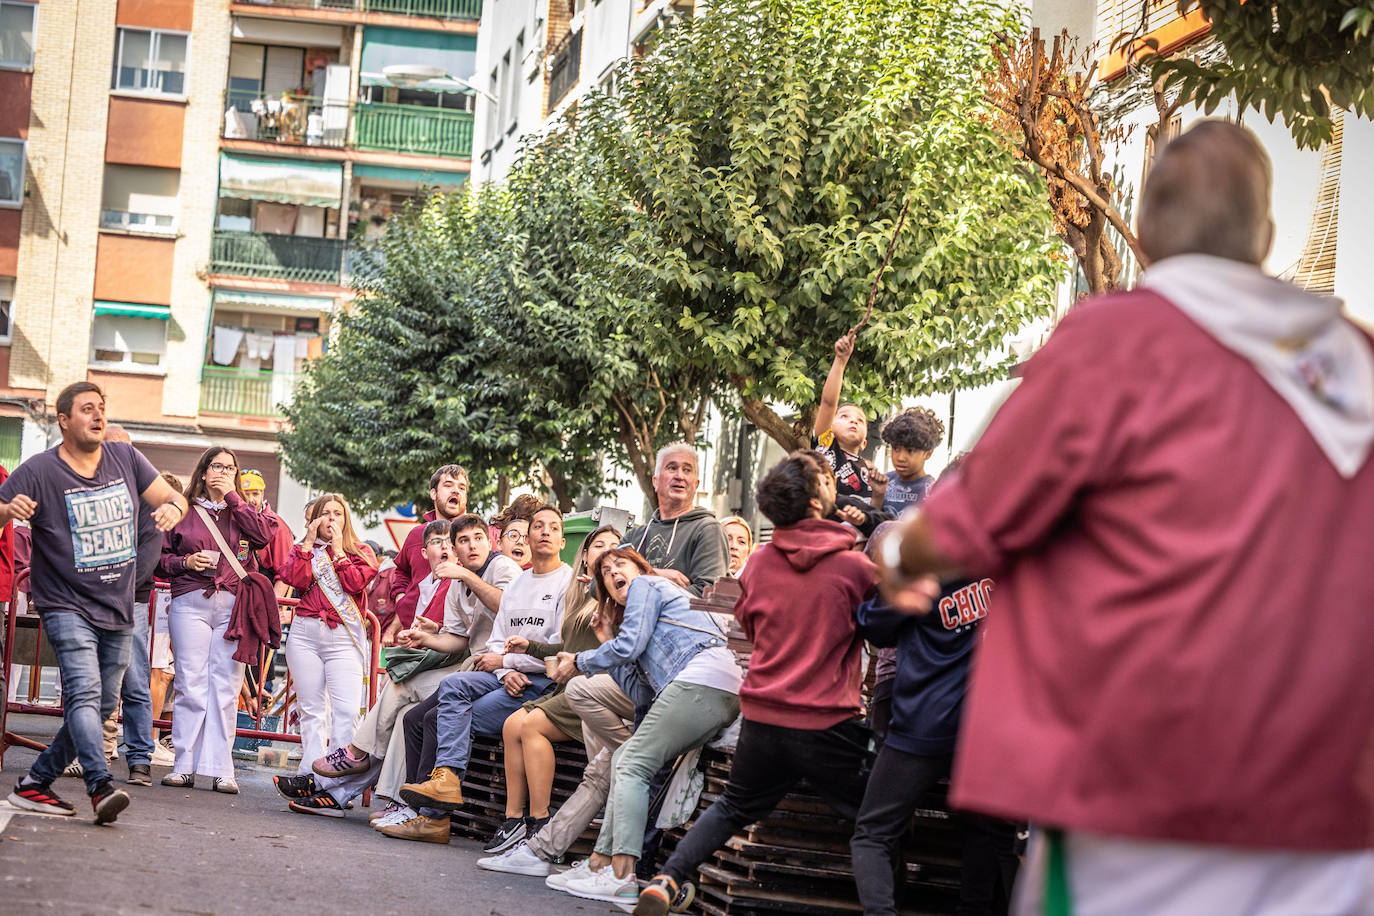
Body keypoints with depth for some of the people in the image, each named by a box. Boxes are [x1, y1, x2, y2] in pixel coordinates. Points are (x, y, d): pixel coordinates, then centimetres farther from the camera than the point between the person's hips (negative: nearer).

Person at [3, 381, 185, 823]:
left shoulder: (124, 458, 4)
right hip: (67, 607, -6)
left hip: (118, 610, 6)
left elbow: (172, 498, 7)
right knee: (84, 692, -23)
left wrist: (173, 507, -18)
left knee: (102, 704, 9)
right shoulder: (40, 470, -10)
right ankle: (101, 787, -35)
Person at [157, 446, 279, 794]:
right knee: (191, 684, -6)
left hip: (233, 606, 1)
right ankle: (184, 766, -2)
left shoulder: (242, 511, 17)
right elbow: (161, 558, 15)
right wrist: (186, 562, -5)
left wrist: (232, 497, -1)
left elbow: (265, 536, -4)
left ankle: (220, 769, -2)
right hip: (190, 603, -1)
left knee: (226, 687, -4)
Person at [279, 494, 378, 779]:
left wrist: (337, 548, -1)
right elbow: (296, 579, -4)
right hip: (305, 635, 2)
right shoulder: (303, 550, 16)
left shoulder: (360, 552, 12)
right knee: (312, 710, 1)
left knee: (346, 711, -13)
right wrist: (309, 542, -1)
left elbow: (355, 583, -7)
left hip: (344, 638, -2)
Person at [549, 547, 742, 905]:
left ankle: (621, 876, -21)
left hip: (701, 679, -10)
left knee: (632, 765, -11)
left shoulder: (646, 584, 12)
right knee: (624, 761, 11)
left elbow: (629, 645, -2)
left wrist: (579, 662, 12)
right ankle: (602, 861, 3)